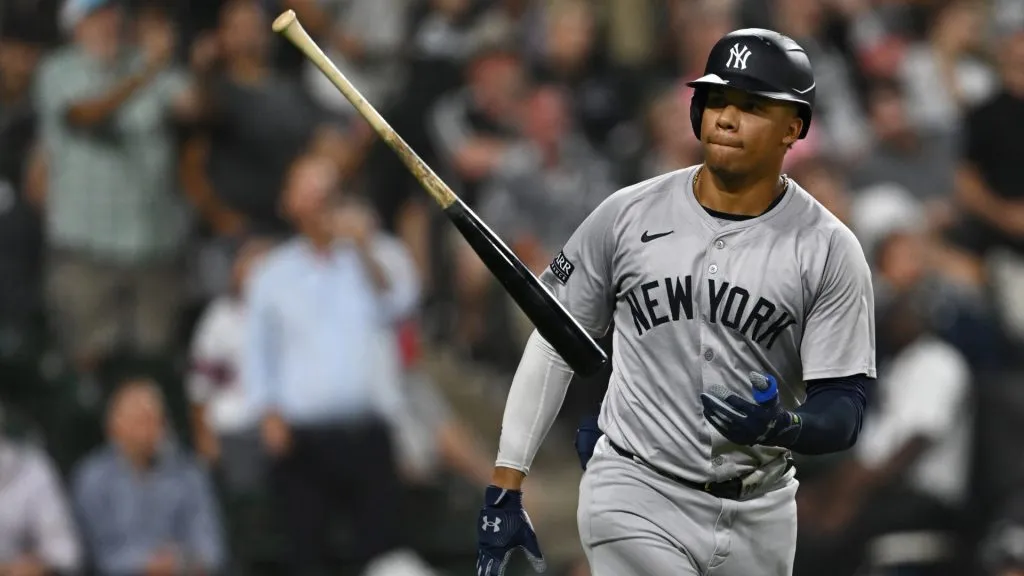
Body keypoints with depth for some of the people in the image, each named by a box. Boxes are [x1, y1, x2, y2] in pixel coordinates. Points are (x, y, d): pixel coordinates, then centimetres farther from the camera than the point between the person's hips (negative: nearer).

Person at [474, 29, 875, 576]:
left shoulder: (828, 249, -5)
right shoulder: (629, 215, -2)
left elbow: (843, 410, -7)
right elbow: (552, 346, 5)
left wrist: (781, 426, -31)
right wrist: (505, 485, 1)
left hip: (759, 515, 2)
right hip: (635, 500, -2)